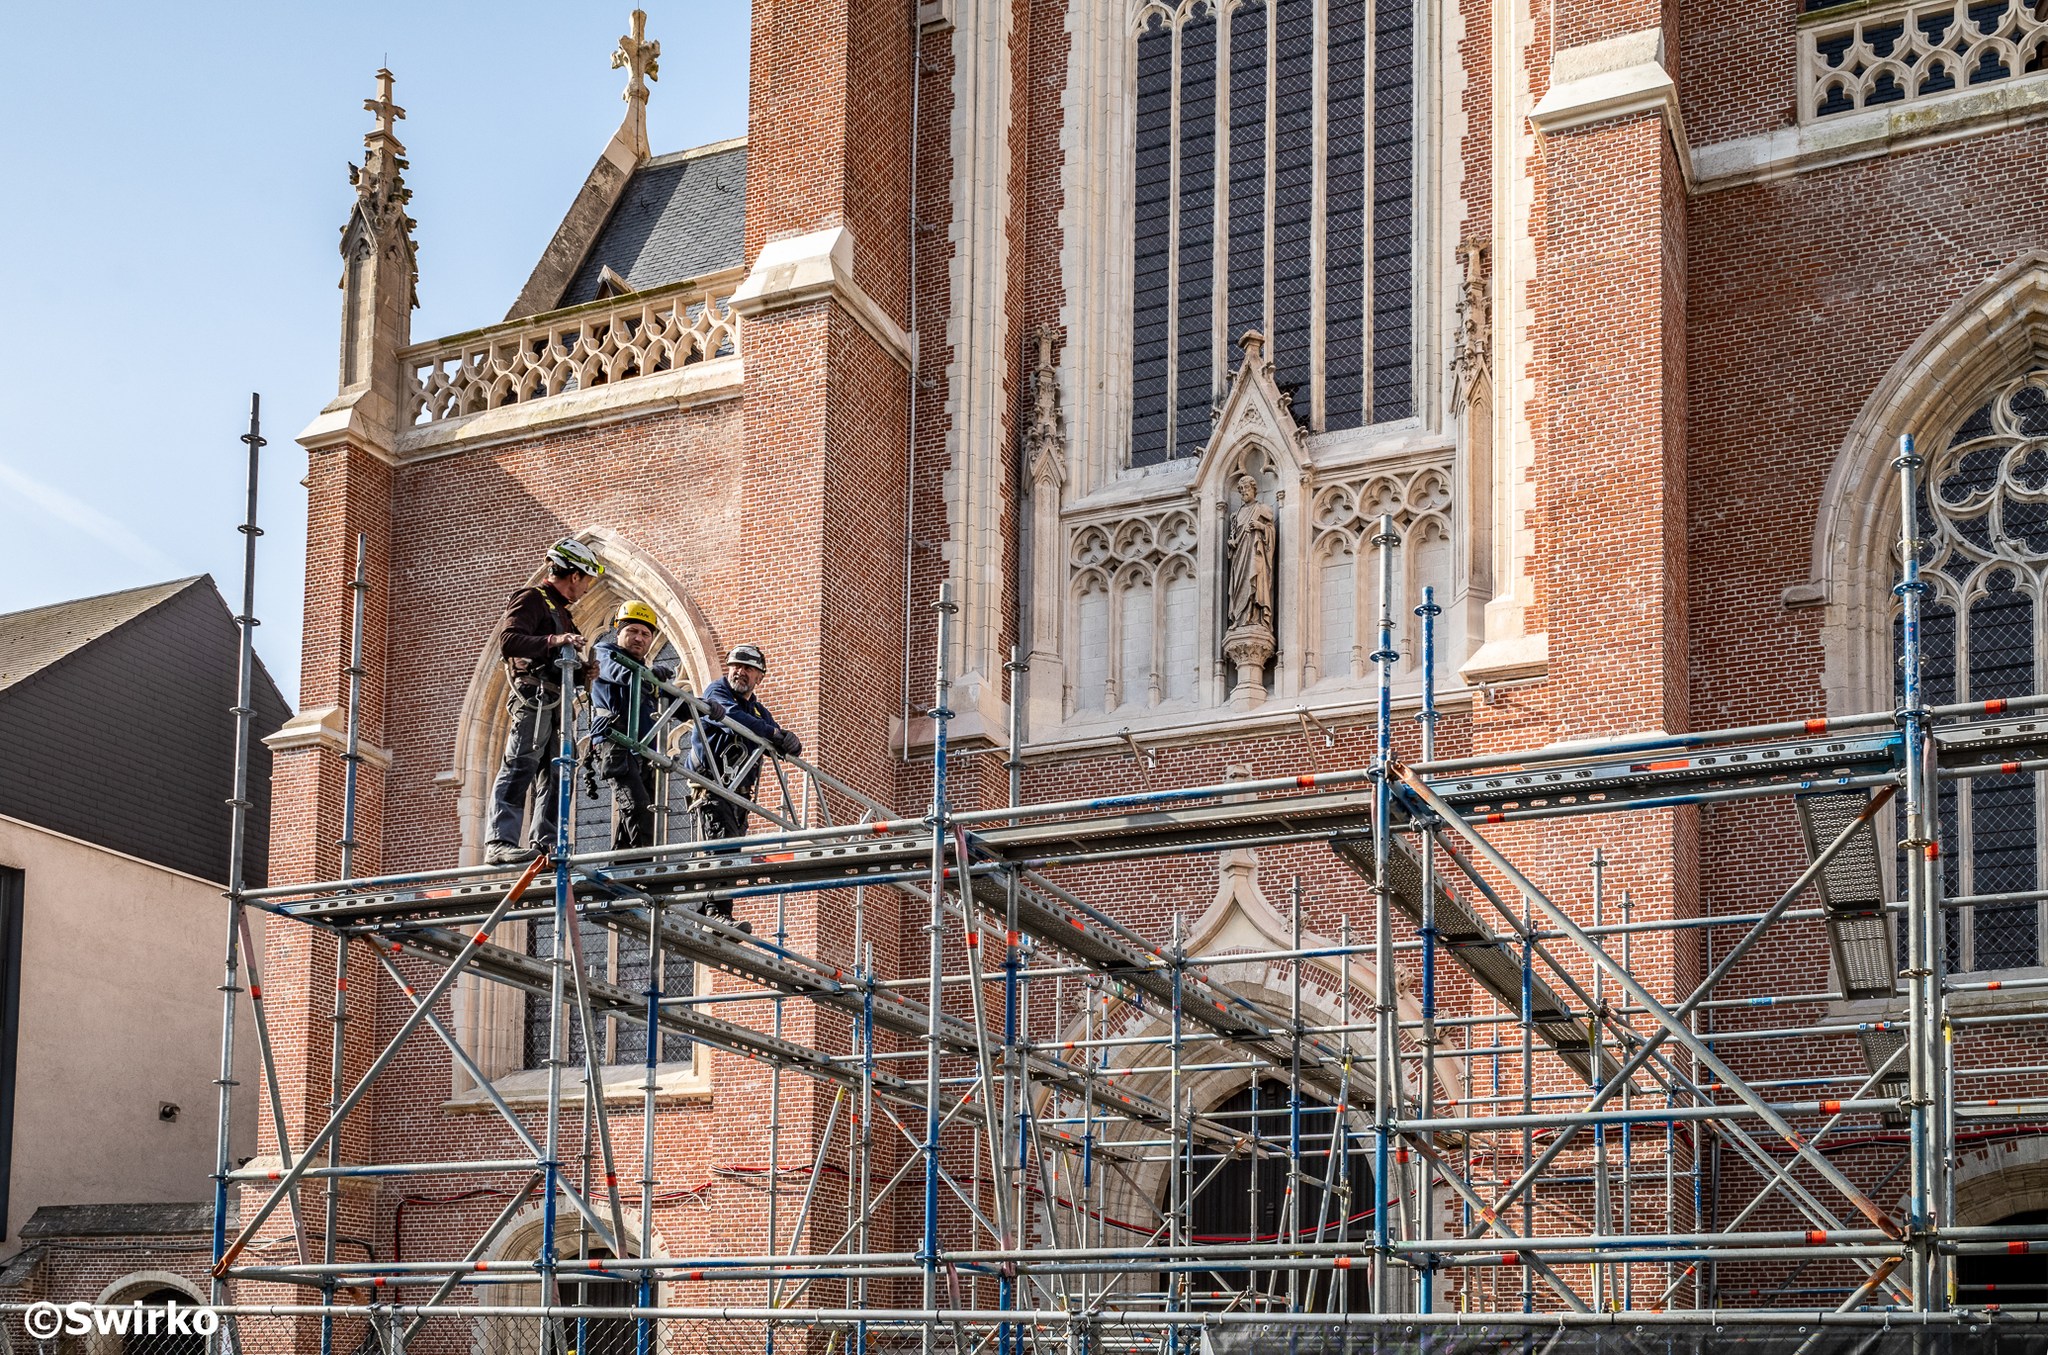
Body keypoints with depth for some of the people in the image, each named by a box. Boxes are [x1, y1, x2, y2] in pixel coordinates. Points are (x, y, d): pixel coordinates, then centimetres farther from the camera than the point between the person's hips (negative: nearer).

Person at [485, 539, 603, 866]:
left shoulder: (560, 611, 29)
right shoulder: (532, 599, 0)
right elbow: (508, 640, -17)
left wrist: (583, 672, 7)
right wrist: (554, 641, -28)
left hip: (555, 703, 10)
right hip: (533, 697, -10)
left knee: (555, 774, 5)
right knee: (521, 766, -16)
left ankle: (544, 841, 6)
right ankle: (500, 842, -22)